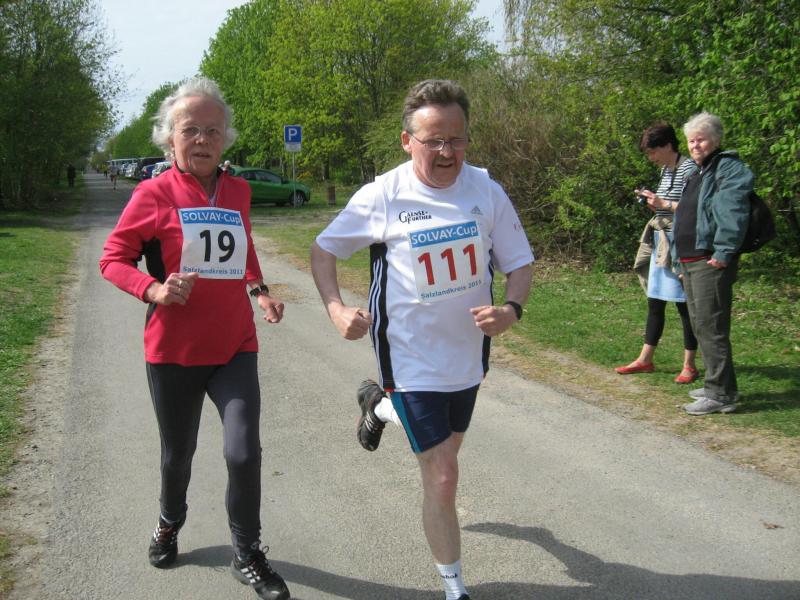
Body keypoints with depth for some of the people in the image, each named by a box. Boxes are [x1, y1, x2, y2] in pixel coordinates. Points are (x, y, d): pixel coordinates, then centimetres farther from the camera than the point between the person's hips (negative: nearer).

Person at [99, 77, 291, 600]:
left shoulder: (238, 191, 4)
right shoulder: (154, 194, -8)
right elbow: (113, 258, -3)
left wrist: (260, 291, 8)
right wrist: (154, 289, -21)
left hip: (235, 348, 2)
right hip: (173, 351, -2)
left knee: (244, 453, -10)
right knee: (178, 453, 15)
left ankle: (248, 556, 12)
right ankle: (170, 523, 48)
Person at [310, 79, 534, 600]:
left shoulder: (486, 190, -9)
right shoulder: (382, 196, -15)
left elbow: (520, 262, 0)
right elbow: (324, 249, -2)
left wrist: (512, 309, -21)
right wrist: (337, 309, -17)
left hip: (469, 353, 5)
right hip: (411, 357, -4)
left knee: (448, 447, 28)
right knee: (443, 477, -2)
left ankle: (381, 406, 57)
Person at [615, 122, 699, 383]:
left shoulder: (689, 168, -13)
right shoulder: (665, 170, 14)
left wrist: (663, 204, -18)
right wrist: (653, 202, 4)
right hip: (661, 242, 9)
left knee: (684, 304, 0)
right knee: (654, 303, 12)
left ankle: (689, 366, 10)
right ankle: (645, 360, 21)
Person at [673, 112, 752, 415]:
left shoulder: (728, 168, -7)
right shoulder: (699, 174, 22)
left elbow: (733, 212, -20)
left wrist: (723, 252, -26)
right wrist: (681, 259, 23)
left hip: (711, 262, -10)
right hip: (690, 261, 10)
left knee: (711, 327, -10)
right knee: (700, 324, 14)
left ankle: (721, 394, -5)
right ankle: (716, 385, 25)